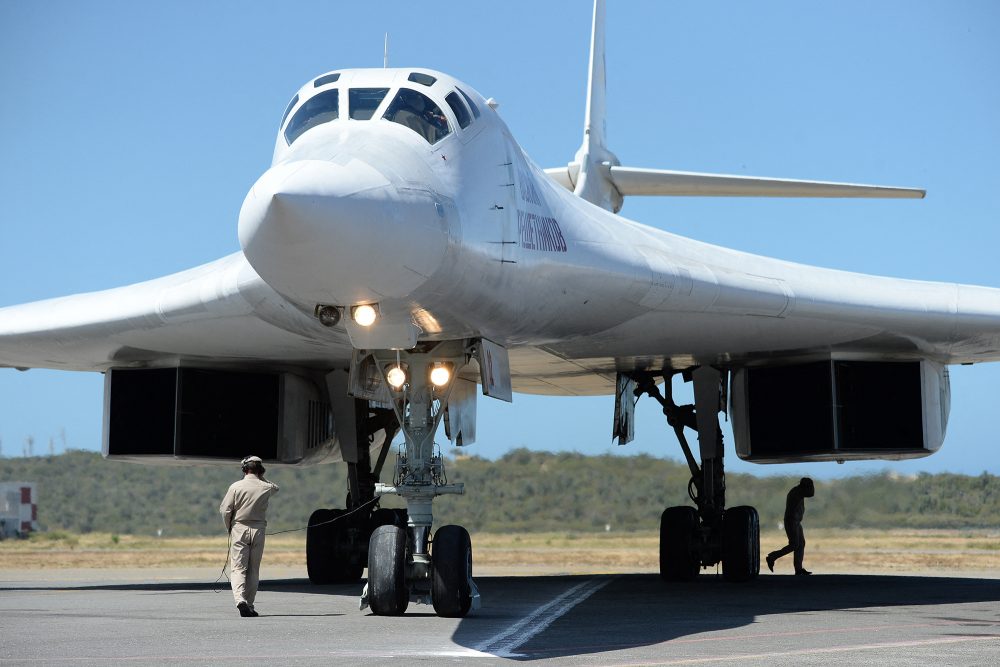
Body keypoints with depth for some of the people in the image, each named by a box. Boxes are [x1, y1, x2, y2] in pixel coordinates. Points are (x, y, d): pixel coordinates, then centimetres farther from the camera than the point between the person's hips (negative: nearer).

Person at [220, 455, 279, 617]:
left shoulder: (236, 487, -6)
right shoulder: (266, 487, 2)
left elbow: (225, 510, -7)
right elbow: (276, 487, 28)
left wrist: (229, 528, 7)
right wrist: (261, 478, 19)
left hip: (239, 530, -2)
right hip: (258, 531, 2)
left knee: (238, 568, -3)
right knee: (253, 570, 10)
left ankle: (240, 599, -24)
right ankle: (249, 604, 11)